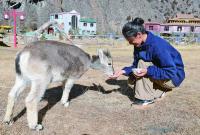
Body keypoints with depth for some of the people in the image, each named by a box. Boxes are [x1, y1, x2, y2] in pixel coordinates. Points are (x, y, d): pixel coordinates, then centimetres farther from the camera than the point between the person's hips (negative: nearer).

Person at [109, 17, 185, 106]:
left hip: (174, 77, -8)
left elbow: (171, 72, -29)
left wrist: (148, 71, -37)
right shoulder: (139, 45, -5)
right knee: (132, 80, 1)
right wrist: (123, 71, -15)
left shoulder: (157, 45, -30)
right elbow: (136, 65, 3)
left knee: (142, 63, -27)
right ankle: (160, 90, 7)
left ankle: (146, 98, -18)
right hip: (158, 71, 8)